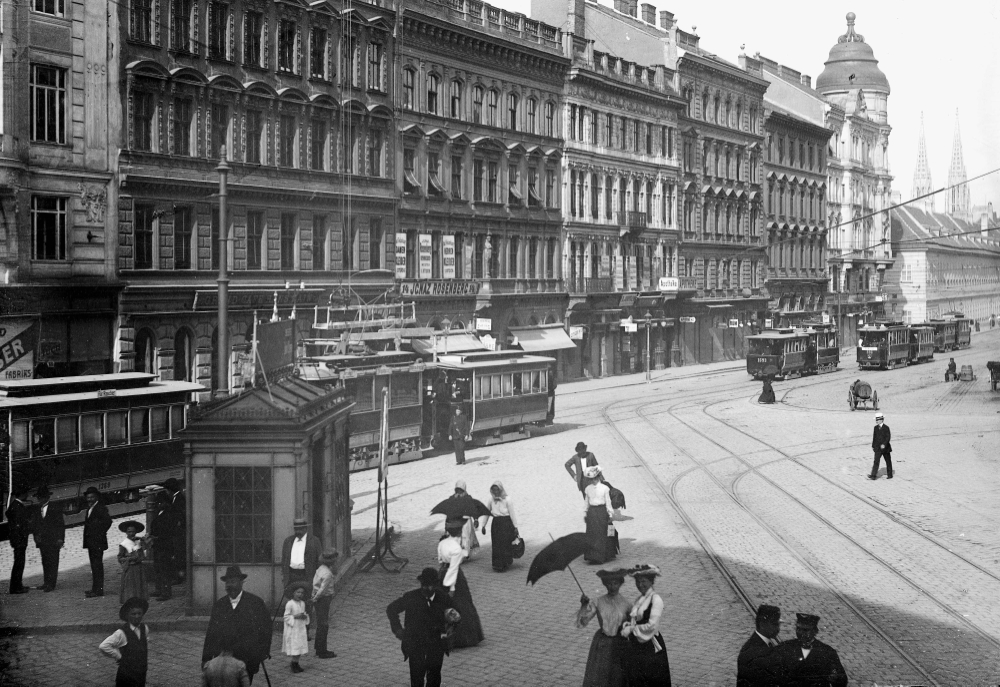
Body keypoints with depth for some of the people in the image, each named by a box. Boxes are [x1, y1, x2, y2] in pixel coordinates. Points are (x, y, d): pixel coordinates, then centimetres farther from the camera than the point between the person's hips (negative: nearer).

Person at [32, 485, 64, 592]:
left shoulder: (55, 510, -4)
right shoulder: (36, 509, 9)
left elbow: (61, 525, -2)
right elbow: (34, 524, 11)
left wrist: (60, 539, -9)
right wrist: (36, 536, -4)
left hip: (53, 541, -5)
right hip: (42, 541, 5)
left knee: (53, 562, -4)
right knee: (45, 562, 10)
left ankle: (52, 585, -3)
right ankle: (46, 582, 18)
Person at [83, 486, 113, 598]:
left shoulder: (101, 508, -12)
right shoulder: (90, 509, 18)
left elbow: (107, 521, -21)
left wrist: (101, 533, -16)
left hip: (97, 542, -9)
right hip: (91, 542, 9)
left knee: (97, 566, -9)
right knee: (94, 566, 12)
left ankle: (98, 590, -9)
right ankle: (95, 589, 17)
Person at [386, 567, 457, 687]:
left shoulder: (444, 599, -5)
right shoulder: (411, 598, -10)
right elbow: (391, 609, 4)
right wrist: (398, 629, -3)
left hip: (436, 644, 2)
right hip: (415, 643, -2)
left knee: (434, 677, 8)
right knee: (417, 677, -6)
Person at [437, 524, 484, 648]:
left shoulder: (442, 543, 0)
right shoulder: (456, 549, -23)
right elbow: (453, 569, -22)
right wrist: (451, 588, -17)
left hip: (442, 573, 8)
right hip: (455, 578, -8)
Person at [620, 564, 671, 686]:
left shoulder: (655, 599, -12)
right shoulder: (639, 599, 12)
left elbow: (652, 625, -19)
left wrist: (631, 629, -10)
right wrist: (627, 626, -5)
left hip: (650, 647, -8)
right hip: (636, 647, 8)